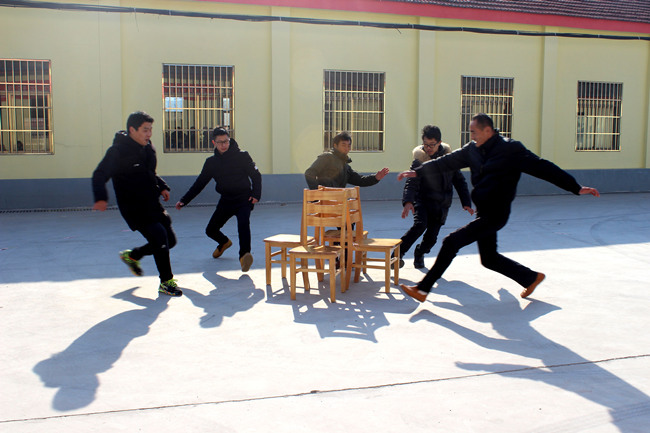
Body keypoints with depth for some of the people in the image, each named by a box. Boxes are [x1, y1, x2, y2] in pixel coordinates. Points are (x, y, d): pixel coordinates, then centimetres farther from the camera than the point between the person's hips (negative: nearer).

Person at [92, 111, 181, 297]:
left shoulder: (148, 147, 8)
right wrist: (101, 197, -35)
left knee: (170, 240, 12)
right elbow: (99, 175, -18)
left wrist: (162, 186, 8)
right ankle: (166, 283, 2)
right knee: (160, 238, -17)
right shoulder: (118, 151, -15)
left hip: (153, 205, 8)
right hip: (134, 209, -8)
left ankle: (132, 255, 35)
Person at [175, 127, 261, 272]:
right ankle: (224, 243, 41)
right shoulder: (211, 162, 5)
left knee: (243, 223, -32)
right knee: (211, 230, 8)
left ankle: (244, 255, -38)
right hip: (225, 201, 5)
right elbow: (199, 183, 11)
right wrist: (184, 200, 4)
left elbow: (256, 175, -1)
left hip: (244, 200, -5)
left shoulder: (242, 156, -5)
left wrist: (255, 194, -15)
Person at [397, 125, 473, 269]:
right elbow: (411, 183, -22)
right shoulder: (419, 160, -12)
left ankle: (419, 254, 33)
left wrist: (466, 202, 0)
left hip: (441, 204, 3)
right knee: (420, 225, -29)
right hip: (423, 200, -3)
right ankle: (397, 253, -15)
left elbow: (459, 180, 7)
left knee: (432, 237, -1)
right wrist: (407, 202, -40)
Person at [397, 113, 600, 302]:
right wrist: (418, 172, 11)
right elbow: (447, 162, 14)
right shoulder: (473, 149, 5)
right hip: (483, 213, 8)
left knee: (451, 242, -13)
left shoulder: (511, 150, -15)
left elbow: (544, 168, -15)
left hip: (495, 214, -8)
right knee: (489, 259, 18)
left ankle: (423, 289, -5)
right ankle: (532, 278, 36)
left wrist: (576, 188, -16)